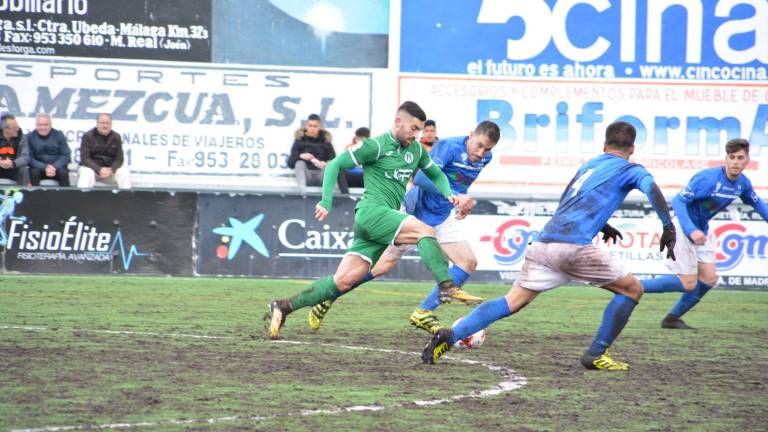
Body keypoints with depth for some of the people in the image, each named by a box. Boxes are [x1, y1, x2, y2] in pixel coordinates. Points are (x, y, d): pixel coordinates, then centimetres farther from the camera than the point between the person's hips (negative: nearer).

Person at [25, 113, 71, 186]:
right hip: (39, 168, 0)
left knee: (64, 173, -30)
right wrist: (45, 167, -21)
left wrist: (55, 167, -18)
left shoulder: (59, 135, 5)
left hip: (57, 167, 1)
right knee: (34, 172, -33)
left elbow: (66, 155, 1)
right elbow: (29, 158, -5)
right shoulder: (29, 137, 2)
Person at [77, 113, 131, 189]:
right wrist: (99, 170, -26)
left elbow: (119, 158, 2)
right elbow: (85, 158, -11)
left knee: (125, 173, -23)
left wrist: (111, 169, -20)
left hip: (110, 169, 3)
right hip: (92, 167, -3)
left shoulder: (116, 137, 4)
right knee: (86, 174, -35)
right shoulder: (88, 136, -5)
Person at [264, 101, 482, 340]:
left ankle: (283, 307, 5)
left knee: (344, 281, 0)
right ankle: (447, 287, -32)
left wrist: (448, 194, 10)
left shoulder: (416, 149, 17)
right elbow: (335, 165, -4)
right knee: (425, 229, -25)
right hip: (372, 211, -7)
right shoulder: (376, 146, -5)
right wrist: (326, 202, -12)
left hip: (389, 218, 7)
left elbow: (436, 174, 31)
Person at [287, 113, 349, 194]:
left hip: (322, 175, 0)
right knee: (299, 163, -28)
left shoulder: (325, 140, 7)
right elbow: (290, 163, -1)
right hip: (307, 176, 0)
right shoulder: (300, 140, 5)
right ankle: (302, 191, -50)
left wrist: (326, 163, -24)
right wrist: (300, 156, -22)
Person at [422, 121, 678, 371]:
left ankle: (451, 336, -11)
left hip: (543, 243, 6)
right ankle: (596, 355, 7)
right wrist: (668, 228, -8)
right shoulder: (629, 170, 11)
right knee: (632, 289, 10)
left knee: (512, 303, 6)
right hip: (574, 245, -6)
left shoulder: (588, 166, 30)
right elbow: (651, 188, -10)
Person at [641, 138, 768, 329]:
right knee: (688, 284, -12)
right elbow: (678, 201, -27)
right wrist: (691, 231, -38)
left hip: (701, 231, 8)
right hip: (683, 227, -8)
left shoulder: (743, 183, -2)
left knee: (709, 279, 3)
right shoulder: (707, 178, -26)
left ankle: (672, 319, 17)